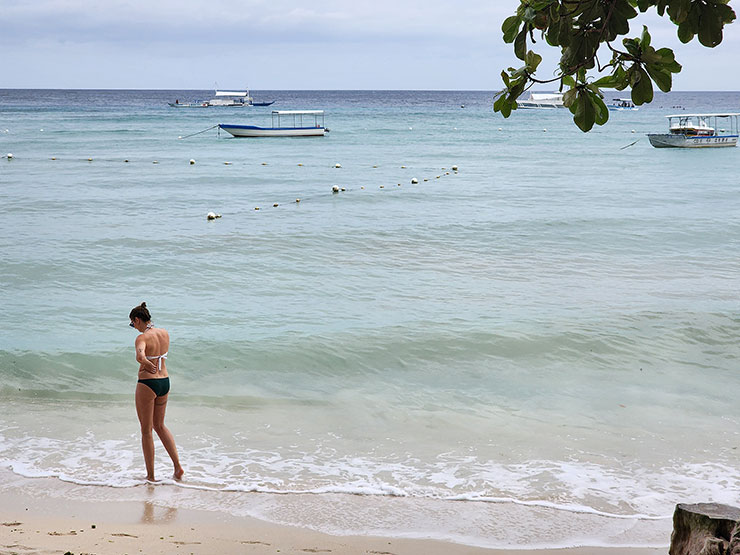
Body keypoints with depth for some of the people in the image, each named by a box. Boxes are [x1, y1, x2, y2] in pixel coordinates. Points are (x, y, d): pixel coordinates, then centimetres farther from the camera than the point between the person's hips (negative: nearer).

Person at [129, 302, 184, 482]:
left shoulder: (142, 337, -17)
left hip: (147, 384, -7)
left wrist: (148, 364, -19)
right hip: (165, 381, 7)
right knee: (159, 425, 23)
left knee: (146, 431, 7)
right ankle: (178, 466, 14)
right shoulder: (164, 333, 4)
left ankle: (150, 475, 14)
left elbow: (140, 356, -38)